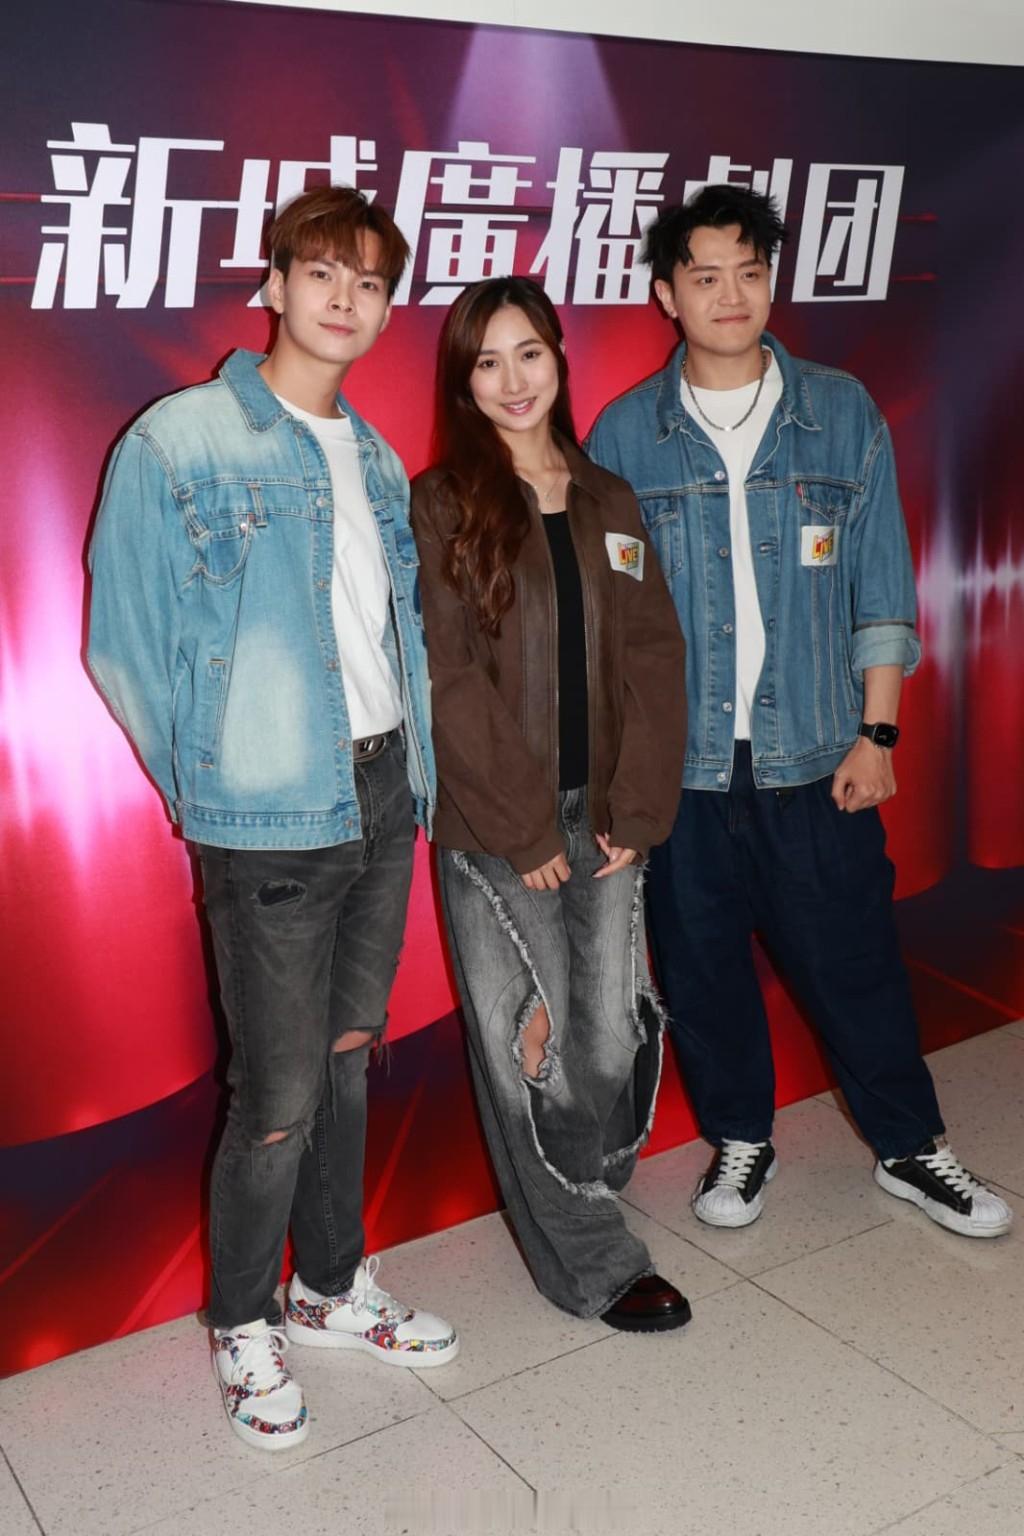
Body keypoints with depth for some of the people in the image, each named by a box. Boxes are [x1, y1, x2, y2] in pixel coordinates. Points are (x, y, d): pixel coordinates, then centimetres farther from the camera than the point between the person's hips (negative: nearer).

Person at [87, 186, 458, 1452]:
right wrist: (212, 787, -4)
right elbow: (125, 640, -7)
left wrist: (415, 769, 10)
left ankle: (331, 1287, 36)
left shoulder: (374, 458, 13)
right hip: (273, 824, -6)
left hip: (385, 798, 7)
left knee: (346, 1061, 18)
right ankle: (242, 1326, 24)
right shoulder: (181, 441, -8)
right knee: (278, 1097, 1)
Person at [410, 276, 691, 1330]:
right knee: (528, 1044, 3)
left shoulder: (608, 503, 11)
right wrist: (526, 828, -12)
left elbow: (653, 659, 6)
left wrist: (635, 810, -4)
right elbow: (449, 681, -10)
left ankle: (581, 1192, 32)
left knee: (614, 1032, 4)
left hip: (603, 818, 4)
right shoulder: (441, 505, -3)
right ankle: (592, 1263, 19)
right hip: (494, 830, -4)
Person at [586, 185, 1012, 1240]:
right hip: (679, 757, 1)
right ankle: (739, 1138, 32)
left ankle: (909, 1148, 28)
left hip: (815, 747, 0)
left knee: (850, 954, 8)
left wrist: (876, 732, -2)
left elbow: (879, 584, 3)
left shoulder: (842, 413, 3)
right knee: (700, 959, 11)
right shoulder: (624, 435, 2)